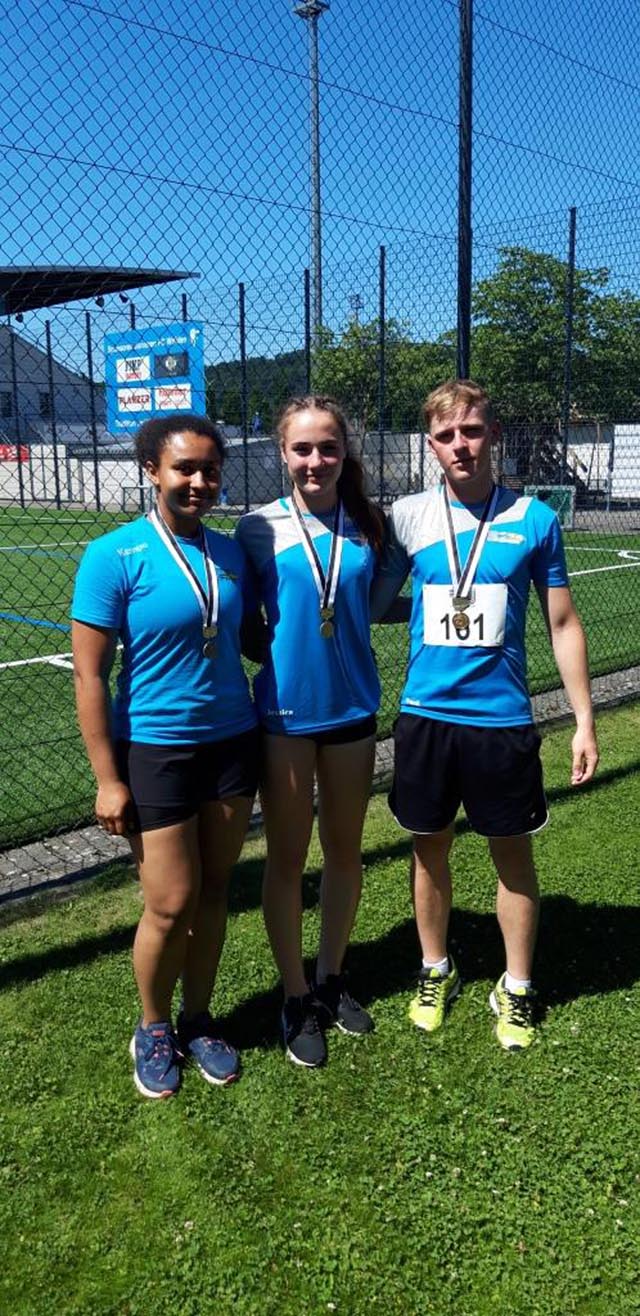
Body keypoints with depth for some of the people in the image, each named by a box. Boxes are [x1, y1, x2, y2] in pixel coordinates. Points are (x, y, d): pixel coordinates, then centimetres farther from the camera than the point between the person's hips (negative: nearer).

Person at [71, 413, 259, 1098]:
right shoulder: (113, 556, -12)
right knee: (170, 905, 1)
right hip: (154, 750, -4)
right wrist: (107, 779, -12)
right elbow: (89, 675, -11)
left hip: (232, 740, 5)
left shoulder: (230, 551, 2)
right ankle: (153, 1030, 29)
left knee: (213, 893, 13)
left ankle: (197, 1021, 34)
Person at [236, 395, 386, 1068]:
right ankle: (297, 999, 26)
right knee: (287, 859, 8)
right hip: (286, 712, -3)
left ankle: (331, 979, 35)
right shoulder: (259, 527, -8)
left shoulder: (367, 524, -1)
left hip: (352, 708, 3)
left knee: (344, 851, 14)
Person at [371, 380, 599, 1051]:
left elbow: (562, 624, 2)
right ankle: (436, 970, 36)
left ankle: (516, 988, 31)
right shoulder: (407, 517, -1)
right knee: (430, 847, 14)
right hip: (425, 714, 1)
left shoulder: (534, 519, -2)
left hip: (503, 718, -1)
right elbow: (371, 605, 7)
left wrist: (584, 722, 1)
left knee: (513, 852, 10)